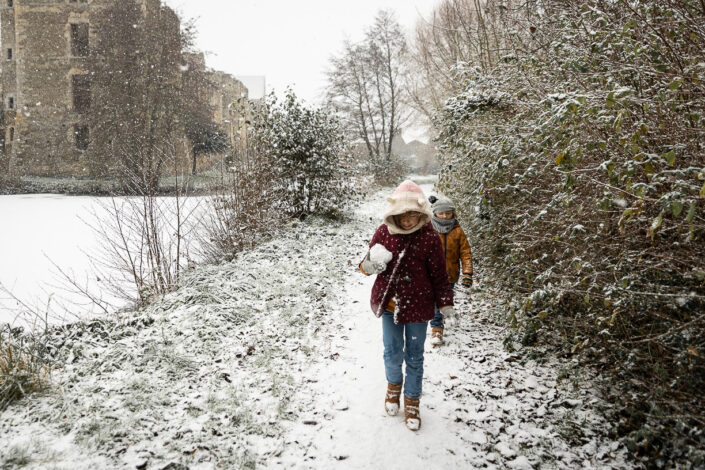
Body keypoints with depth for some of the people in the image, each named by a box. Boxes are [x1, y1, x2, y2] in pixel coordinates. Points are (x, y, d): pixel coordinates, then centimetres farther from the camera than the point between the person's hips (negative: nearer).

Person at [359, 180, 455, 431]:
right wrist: (370, 264, -19)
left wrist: (446, 303, 2)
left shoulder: (429, 237, -11)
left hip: (417, 305, -1)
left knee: (414, 357, 11)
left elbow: (439, 274, -3)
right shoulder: (384, 232, -6)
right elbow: (368, 265, 4)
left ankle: (412, 400, 32)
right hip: (389, 303, 2)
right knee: (392, 353, 9)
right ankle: (394, 384, 41)